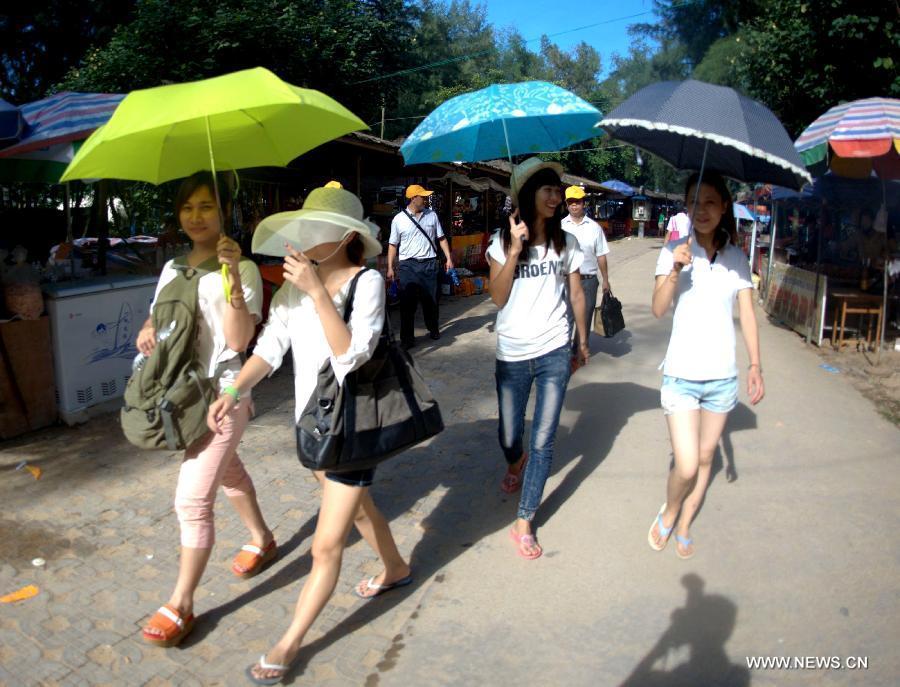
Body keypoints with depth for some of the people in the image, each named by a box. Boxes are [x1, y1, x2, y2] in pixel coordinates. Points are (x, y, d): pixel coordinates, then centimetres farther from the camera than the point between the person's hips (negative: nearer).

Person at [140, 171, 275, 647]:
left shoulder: (241, 269, -14)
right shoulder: (173, 268, 8)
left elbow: (238, 340, -24)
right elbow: (158, 318, 17)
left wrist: (233, 274, -34)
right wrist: (147, 331, -6)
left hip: (220, 396, -8)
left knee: (192, 500, -7)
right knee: (227, 471, 24)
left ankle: (181, 605, 8)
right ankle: (261, 540, 47)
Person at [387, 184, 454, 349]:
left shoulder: (432, 215, 6)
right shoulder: (398, 219, -1)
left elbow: (441, 238, 11)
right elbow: (393, 245, 3)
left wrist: (449, 258, 3)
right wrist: (390, 268, -2)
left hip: (429, 264, 2)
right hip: (408, 266, -2)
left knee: (431, 300, 11)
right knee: (408, 303, -2)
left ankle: (433, 329, 32)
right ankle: (407, 338, 5)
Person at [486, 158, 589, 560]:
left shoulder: (566, 242, 3)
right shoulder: (502, 241, -2)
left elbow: (576, 293, 12)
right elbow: (498, 297, -11)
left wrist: (582, 339, 16)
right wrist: (515, 250, -18)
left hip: (554, 352, 0)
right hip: (511, 354, 0)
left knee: (543, 440, -1)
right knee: (509, 435, 13)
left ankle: (524, 523, 11)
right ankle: (516, 465, 51)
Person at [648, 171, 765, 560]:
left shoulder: (736, 258, 5)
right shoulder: (674, 251, -5)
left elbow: (747, 314, 7)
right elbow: (658, 309, -15)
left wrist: (755, 364, -1)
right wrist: (675, 270, -30)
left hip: (723, 377, 4)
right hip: (682, 375, -3)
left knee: (705, 459, 12)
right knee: (686, 466, -8)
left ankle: (683, 528, 31)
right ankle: (668, 513, 23)